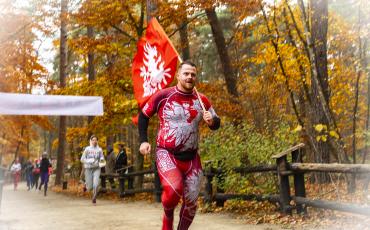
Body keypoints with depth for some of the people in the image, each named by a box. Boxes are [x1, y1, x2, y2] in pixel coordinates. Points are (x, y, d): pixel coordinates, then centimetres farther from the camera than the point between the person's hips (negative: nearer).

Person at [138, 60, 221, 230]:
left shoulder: (201, 100, 2)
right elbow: (143, 116, 6)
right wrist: (143, 141, -3)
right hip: (166, 154, -4)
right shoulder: (163, 96, -7)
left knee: (191, 202, 7)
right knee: (174, 189, -27)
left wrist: (212, 121, -12)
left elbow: (216, 123, 12)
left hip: (191, 157, 4)